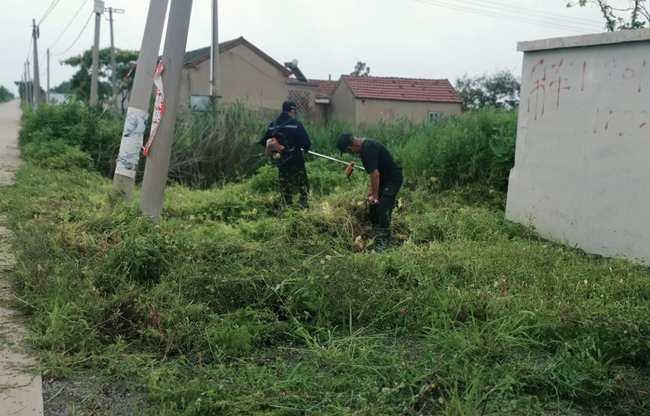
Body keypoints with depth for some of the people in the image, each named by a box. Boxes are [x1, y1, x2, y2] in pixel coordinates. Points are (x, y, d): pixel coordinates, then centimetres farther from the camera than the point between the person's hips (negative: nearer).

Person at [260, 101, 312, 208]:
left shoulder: (273, 125, 1)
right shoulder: (296, 124, -14)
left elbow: (264, 142, 8)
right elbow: (306, 142, -16)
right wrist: (305, 148, 6)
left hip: (281, 162, 5)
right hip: (296, 161, -4)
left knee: (285, 186, 14)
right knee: (303, 185, 9)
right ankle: (303, 206, 7)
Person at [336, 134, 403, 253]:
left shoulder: (368, 149, -28)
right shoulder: (365, 146, 4)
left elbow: (375, 174, -29)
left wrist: (375, 195, -20)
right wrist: (371, 190, 11)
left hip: (393, 179, -10)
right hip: (385, 179, 10)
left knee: (383, 209, -14)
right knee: (374, 208, 12)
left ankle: (383, 243, -7)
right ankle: (378, 238, 21)